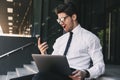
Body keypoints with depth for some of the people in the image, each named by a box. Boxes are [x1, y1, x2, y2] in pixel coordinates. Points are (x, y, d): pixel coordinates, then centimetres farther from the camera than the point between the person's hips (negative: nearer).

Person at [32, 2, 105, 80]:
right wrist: (44, 54, 1)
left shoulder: (90, 38, 6)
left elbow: (100, 66, 1)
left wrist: (85, 73, -19)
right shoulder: (59, 40, 22)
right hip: (57, 74, 5)